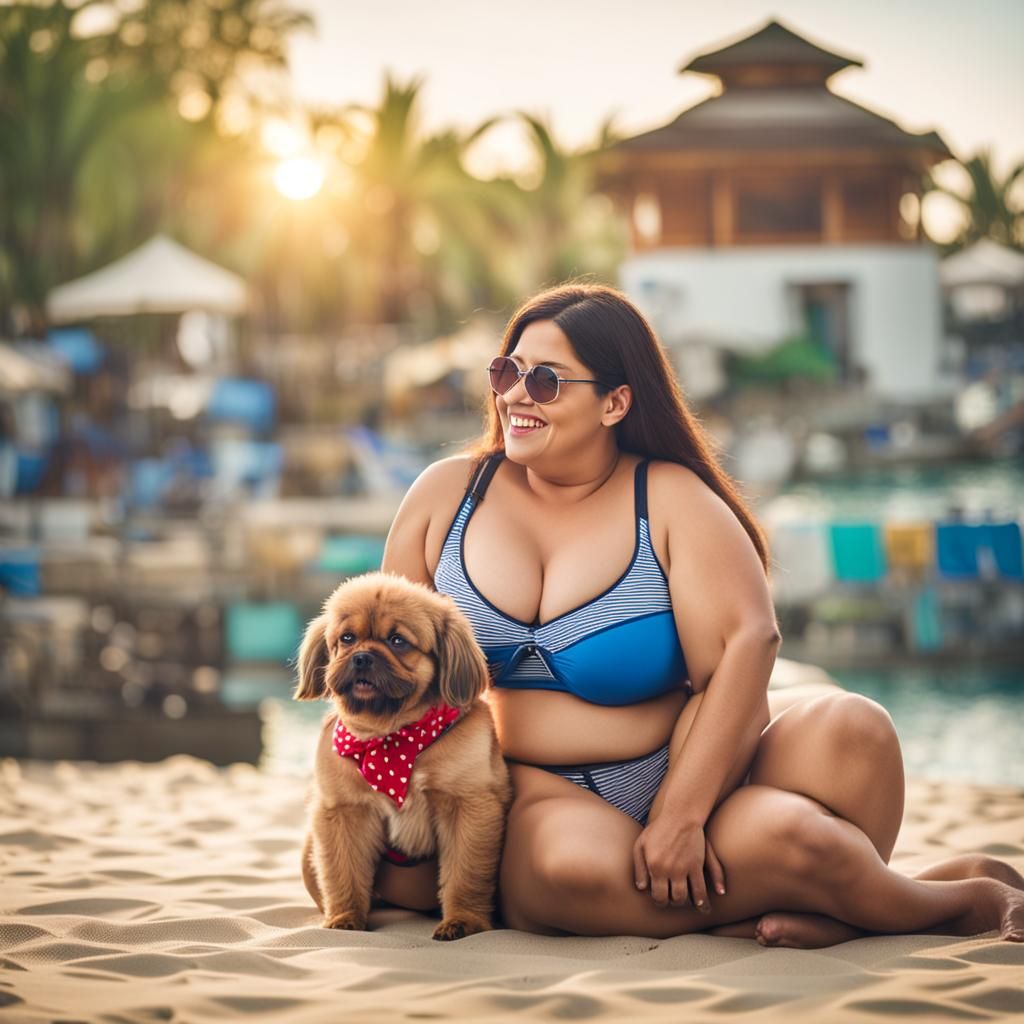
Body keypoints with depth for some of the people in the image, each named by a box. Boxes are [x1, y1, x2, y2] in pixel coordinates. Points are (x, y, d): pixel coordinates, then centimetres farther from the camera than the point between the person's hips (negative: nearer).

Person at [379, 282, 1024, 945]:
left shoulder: (670, 499, -2)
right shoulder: (448, 493, 6)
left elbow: (746, 642, -16)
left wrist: (679, 816, -27)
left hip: (683, 775, -1)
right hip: (533, 802, 1)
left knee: (846, 728, -31)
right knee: (572, 865, -38)